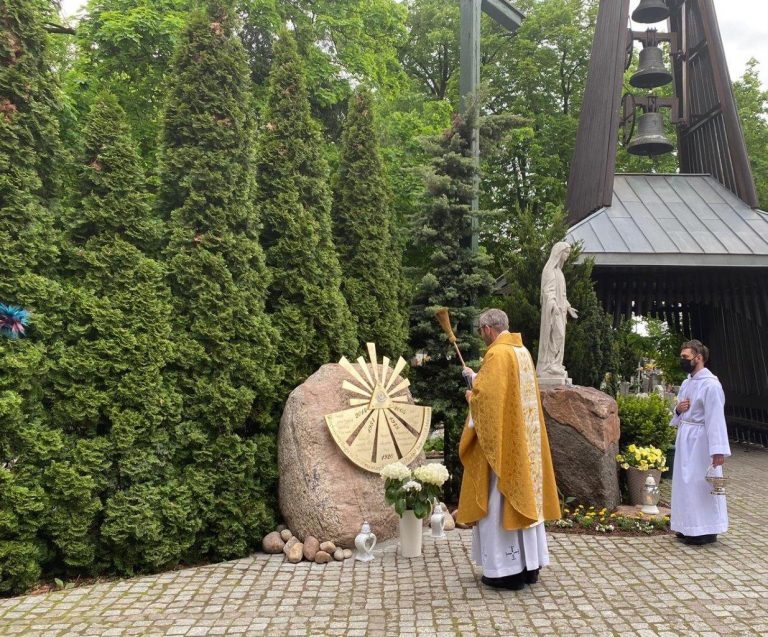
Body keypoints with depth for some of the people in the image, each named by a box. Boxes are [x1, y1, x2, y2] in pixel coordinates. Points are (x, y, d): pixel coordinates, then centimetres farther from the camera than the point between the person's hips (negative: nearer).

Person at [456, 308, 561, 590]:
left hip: (501, 440, -9)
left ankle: (507, 569, 5)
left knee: (500, 500, -1)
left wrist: (472, 397, 0)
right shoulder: (522, 351, 11)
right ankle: (530, 565, 21)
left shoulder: (497, 354, -16)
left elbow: (486, 395, -22)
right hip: (524, 439, 9)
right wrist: (477, 378, 33)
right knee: (524, 495, 13)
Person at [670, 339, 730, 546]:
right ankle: (689, 527, 26)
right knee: (686, 482, 15)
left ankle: (706, 531, 10)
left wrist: (718, 449, -24)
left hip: (700, 440, -9)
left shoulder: (710, 384, -16)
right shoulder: (686, 383, 11)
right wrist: (678, 409, -1)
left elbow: (716, 418, -21)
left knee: (700, 484, -2)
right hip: (685, 438, 9)